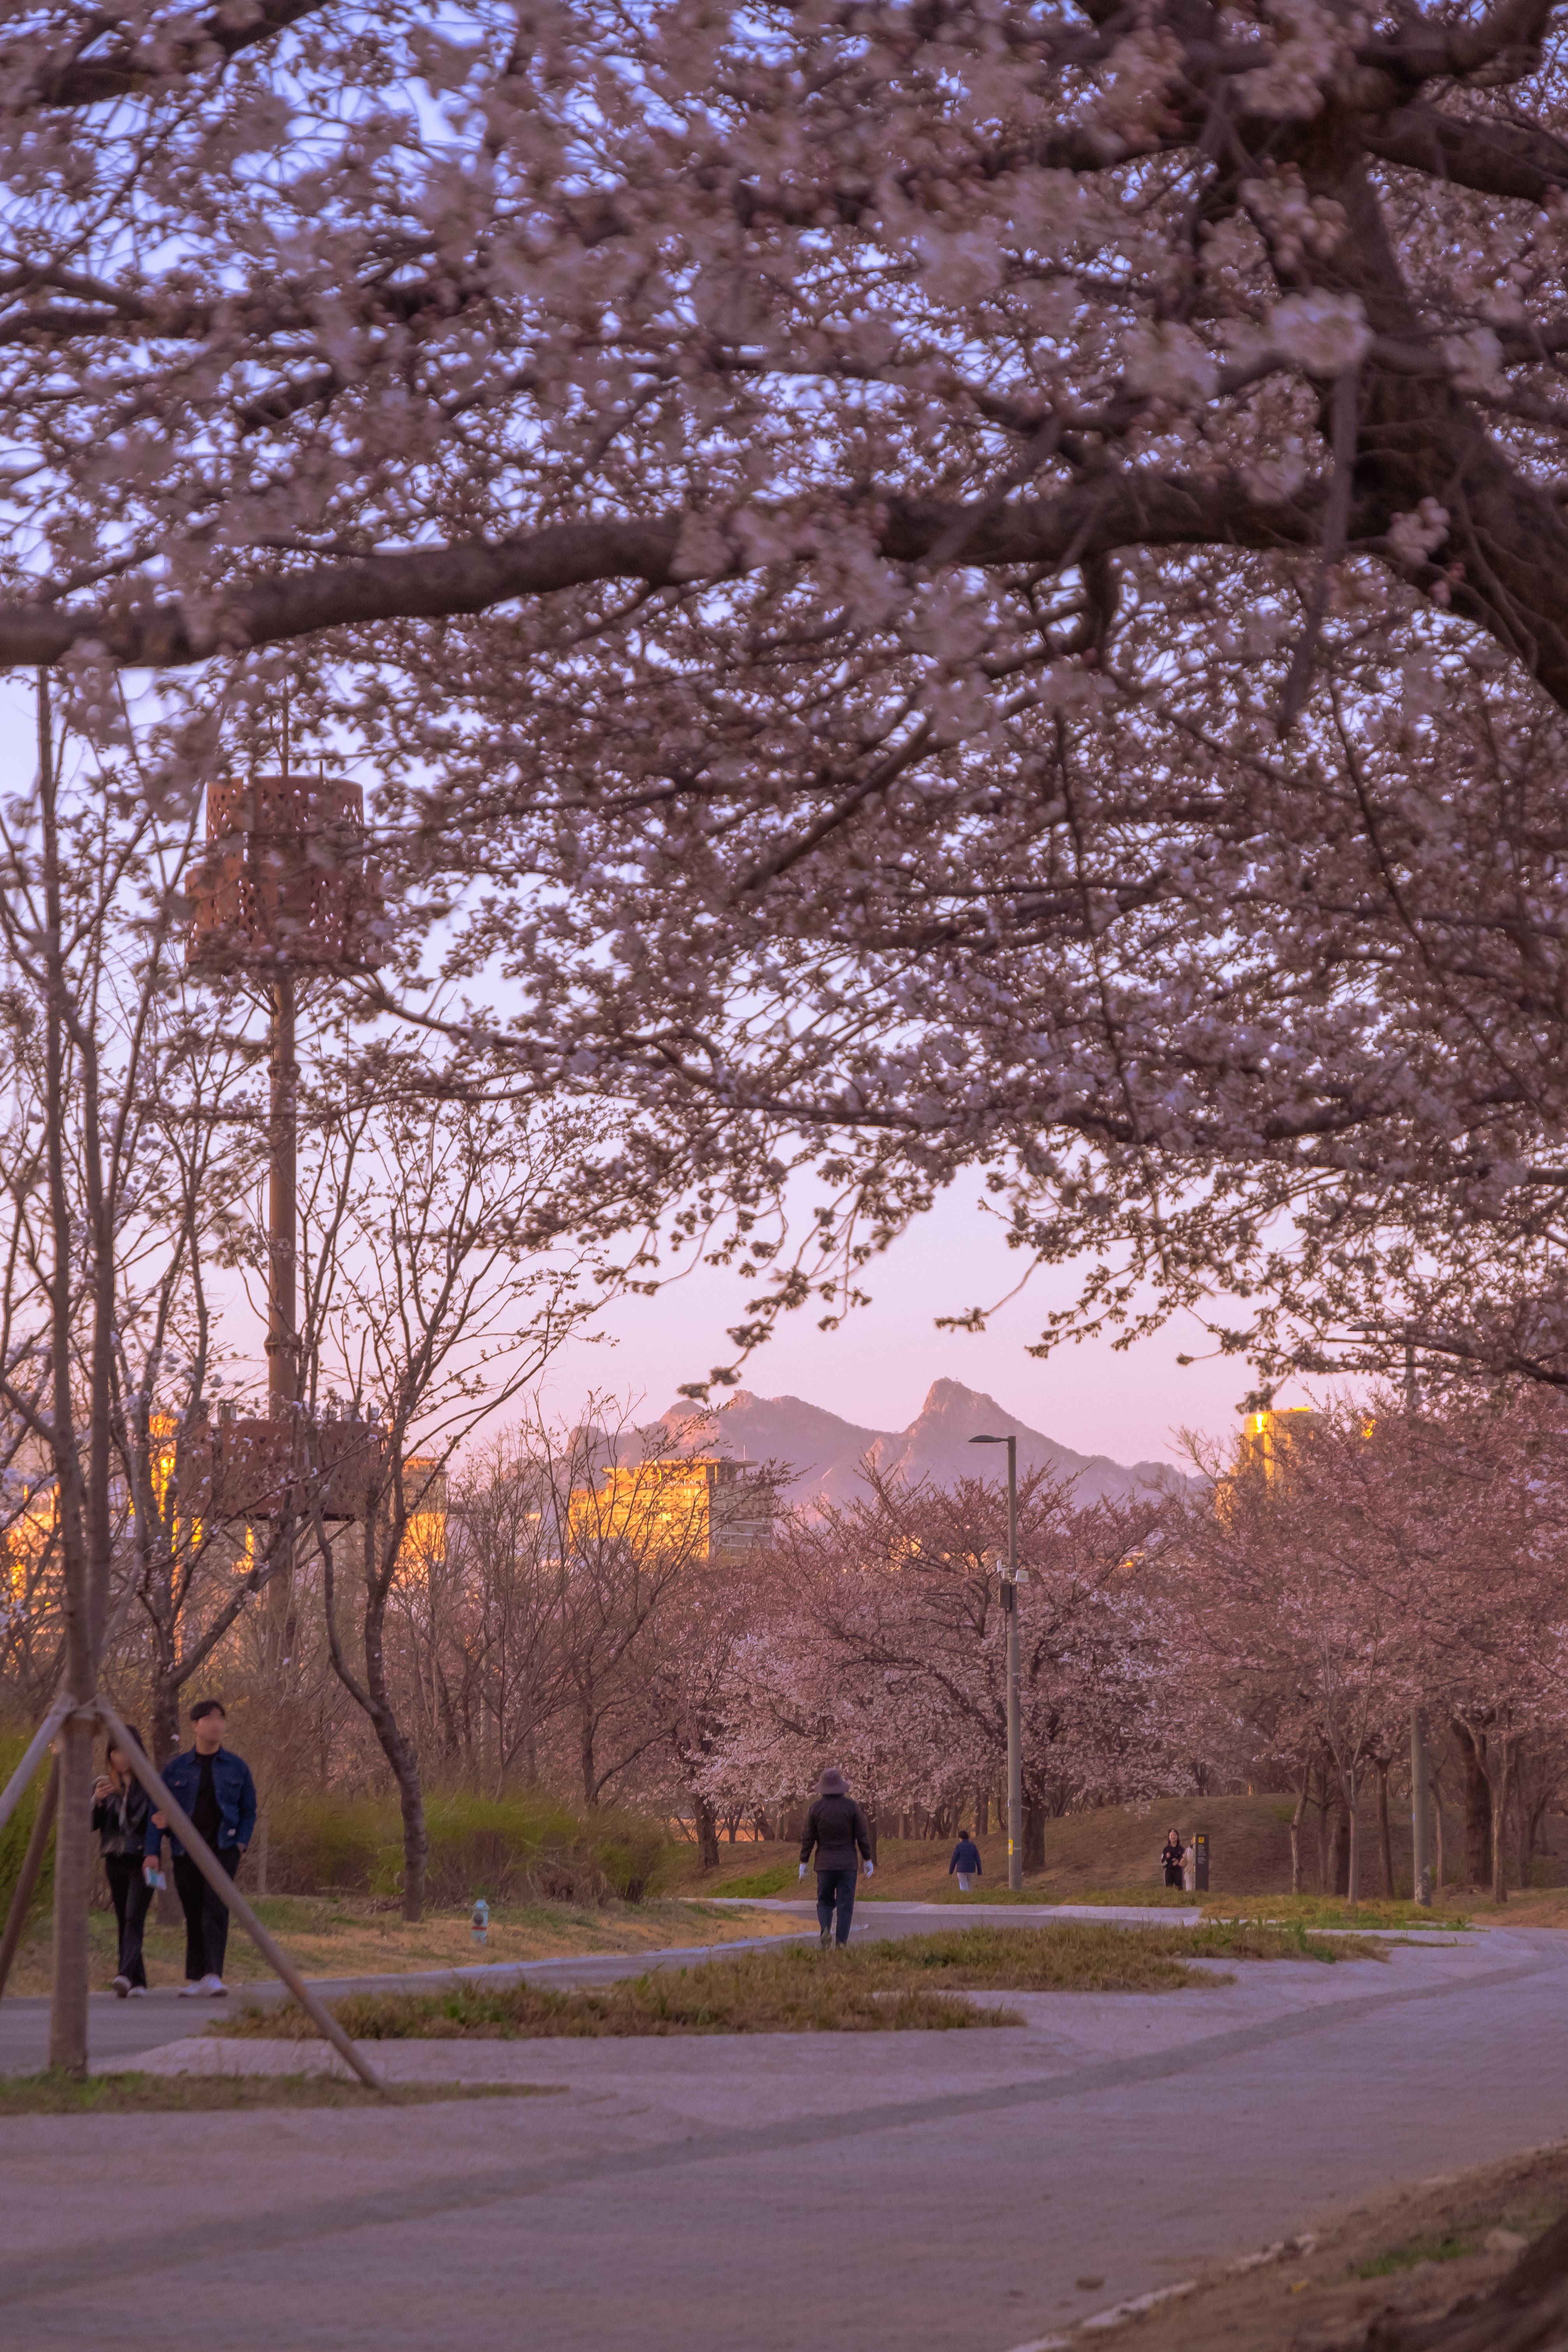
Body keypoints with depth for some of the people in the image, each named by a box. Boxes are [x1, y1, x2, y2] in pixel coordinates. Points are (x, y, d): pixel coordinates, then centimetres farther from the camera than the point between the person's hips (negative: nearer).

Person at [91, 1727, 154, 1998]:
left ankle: (127, 1975, -33)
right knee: (124, 1922, 7)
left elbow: (156, 1822, -13)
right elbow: (89, 1824, 6)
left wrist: (131, 1788, -18)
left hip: (142, 1861, -5)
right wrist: (96, 1801, -13)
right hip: (115, 1862, 5)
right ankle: (138, 1983, 14)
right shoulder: (104, 1783, 9)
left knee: (134, 1918, -20)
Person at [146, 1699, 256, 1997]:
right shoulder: (177, 1769, 6)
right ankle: (194, 1978, 14)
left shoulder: (237, 1768, 8)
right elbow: (157, 1812, 7)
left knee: (215, 1910, -16)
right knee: (193, 1915, 6)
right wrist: (152, 1852, -6)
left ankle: (213, 1976, -24)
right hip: (186, 1851, 2)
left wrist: (241, 1844, -2)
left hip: (223, 1850, -1)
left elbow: (249, 1811, 12)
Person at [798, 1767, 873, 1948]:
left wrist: (803, 1863, 6)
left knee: (825, 1902, 13)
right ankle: (842, 1942, -2)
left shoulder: (816, 1808, -5)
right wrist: (868, 1860, 4)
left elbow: (808, 1838, -2)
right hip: (848, 1864, -1)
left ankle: (826, 1929, -13)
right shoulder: (851, 1806, -7)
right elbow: (862, 1836, -5)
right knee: (845, 1905, 4)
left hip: (825, 1864, 1)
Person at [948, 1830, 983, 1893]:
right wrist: (979, 1873, 5)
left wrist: (950, 1872, 4)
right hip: (971, 1871, 3)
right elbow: (978, 1860, 0)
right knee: (969, 1886, 22)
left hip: (962, 1871, -3)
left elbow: (954, 1860, -6)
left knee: (964, 1888, 1)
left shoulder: (959, 1847, -9)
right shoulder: (973, 1846, 0)